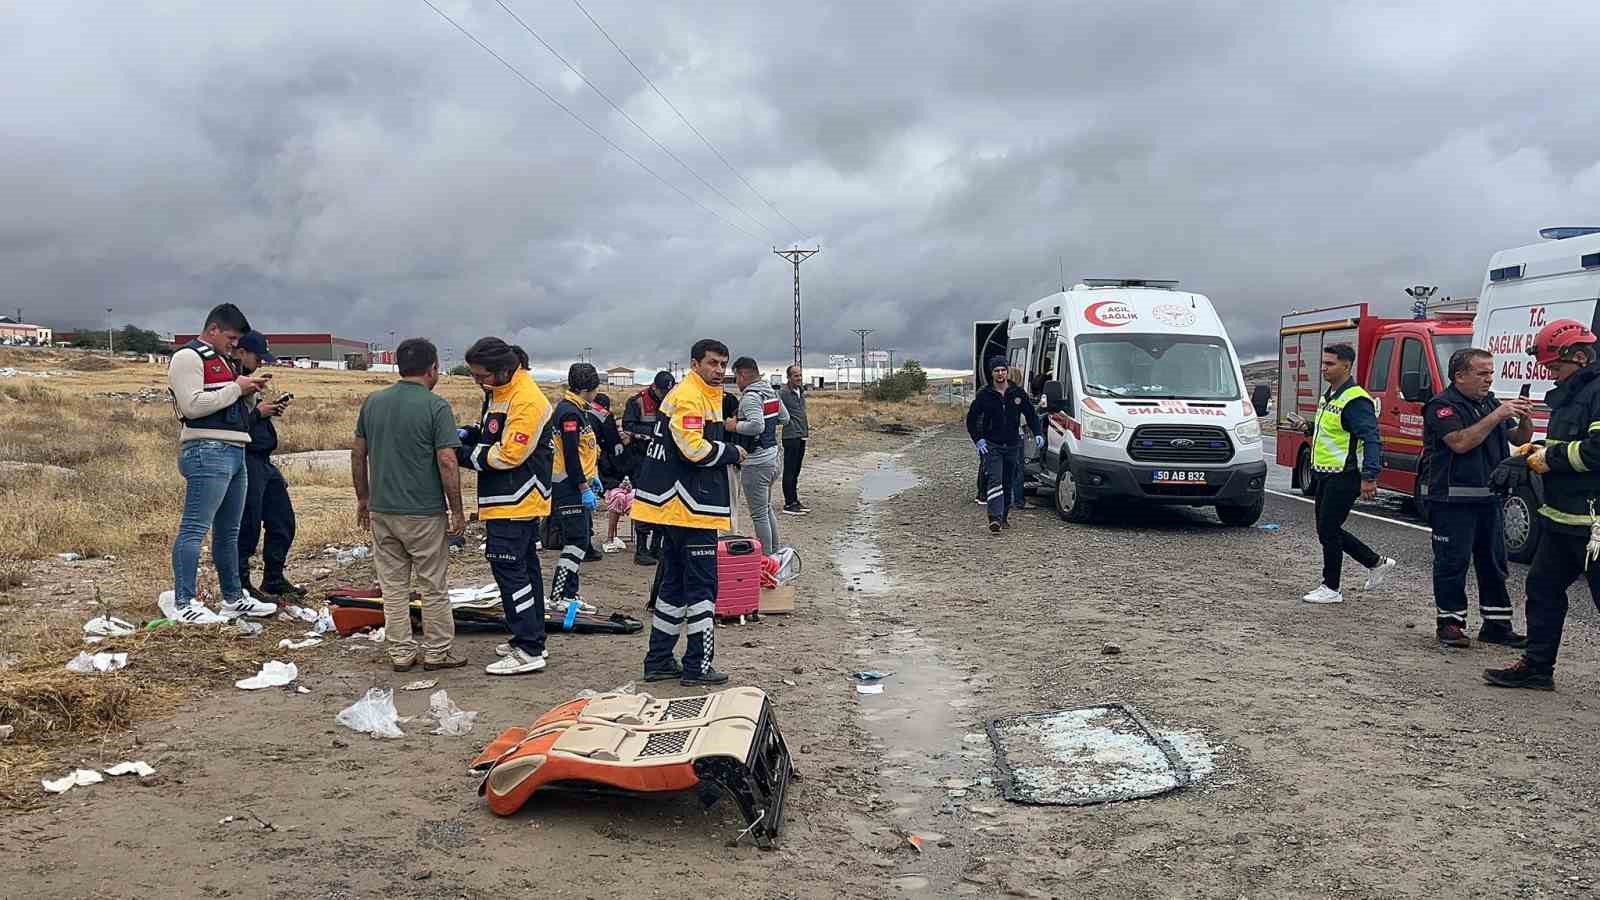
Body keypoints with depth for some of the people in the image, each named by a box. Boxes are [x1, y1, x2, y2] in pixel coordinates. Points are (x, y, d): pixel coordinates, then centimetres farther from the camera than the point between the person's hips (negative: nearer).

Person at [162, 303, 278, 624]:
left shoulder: (221, 360, 24)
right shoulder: (188, 357, -5)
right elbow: (192, 405, -17)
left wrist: (250, 392, 9)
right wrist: (236, 388, -12)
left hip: (235, 452, 10)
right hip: (207, 452, -10)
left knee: (229, 532, 15)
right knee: (194, 529, -10)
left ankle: (233, 597, 22)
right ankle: (183, 604, -10)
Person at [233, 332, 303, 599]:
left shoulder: (247, 380, 18)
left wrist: (270, 409, 9)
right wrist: (259, 412, -15)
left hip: (264, 462, 10)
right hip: (246, 461, -10)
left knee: (283, 521, 14)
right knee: (248, 525, -4)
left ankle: (274, 579, 25)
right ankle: (239, 584, 8)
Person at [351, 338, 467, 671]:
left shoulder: (372, 403, 6)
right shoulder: (435, 406, -11)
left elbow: (358, 455, 10)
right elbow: (447, 462, -15)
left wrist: (363, 498, 20)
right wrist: (457, 511, -8)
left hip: (381, 510, 5)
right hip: (425, 512, -5)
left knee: (393, 586, 11)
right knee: (433, 587, 7)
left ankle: (400, 653, 16)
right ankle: (437, 652, 15)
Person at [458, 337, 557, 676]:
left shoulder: (526, 401, -20)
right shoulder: (498, 392, 12)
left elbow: (509, 454, -22)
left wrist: (466, 455, -13)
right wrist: (469, 434, 5)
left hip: (515, 503, -11)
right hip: (516, 502, 11)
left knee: (509, 569, -10)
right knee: (524, 566, 15)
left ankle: (528, 651, -8)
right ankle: (530, 638, 25)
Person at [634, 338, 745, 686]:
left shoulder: (707, 396, 19)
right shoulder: (688, 397, -14)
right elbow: (695, 449, -22)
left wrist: (726, 451, 6)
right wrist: (732, 453, -8)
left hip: (678, 509, 11)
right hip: (691, 509, -11)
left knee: (674, 583, 15)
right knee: (702, 585, -4)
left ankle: (659, 660, 21)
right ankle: (698, 666, 2)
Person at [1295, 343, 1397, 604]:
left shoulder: (1355, 401, -17)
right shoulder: (1329, 396, 14)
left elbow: (1372, 440, -24)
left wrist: (1369, 476, -31)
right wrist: (1308, 428, 13)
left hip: (1344, 477, -10)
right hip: (1325, 475, 10)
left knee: (1328, 530, -5)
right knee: (1328, 530, 15)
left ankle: (1331, 588, 8)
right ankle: (1377, 564, 29)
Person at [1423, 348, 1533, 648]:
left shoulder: (1491, 403, 15)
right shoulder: (1443, 406, -8)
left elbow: (1521, 439, 16)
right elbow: (1461, 442, -22)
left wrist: (1523, 418, -5)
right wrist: (1496, 417, -22)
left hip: (1490, 499, 8)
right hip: (1453, 501, -8)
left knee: (1494, 563, 11)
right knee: (1452, 562, -2)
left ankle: (1496, 625, 18)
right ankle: (1450, 623, 6)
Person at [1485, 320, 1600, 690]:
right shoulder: (1569, 394, 18)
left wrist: (1552, 457, -15)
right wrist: (1543, 450, 10)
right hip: (1562, 517, 11)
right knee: (1543, 586, 15)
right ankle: (1537, 667, 25)